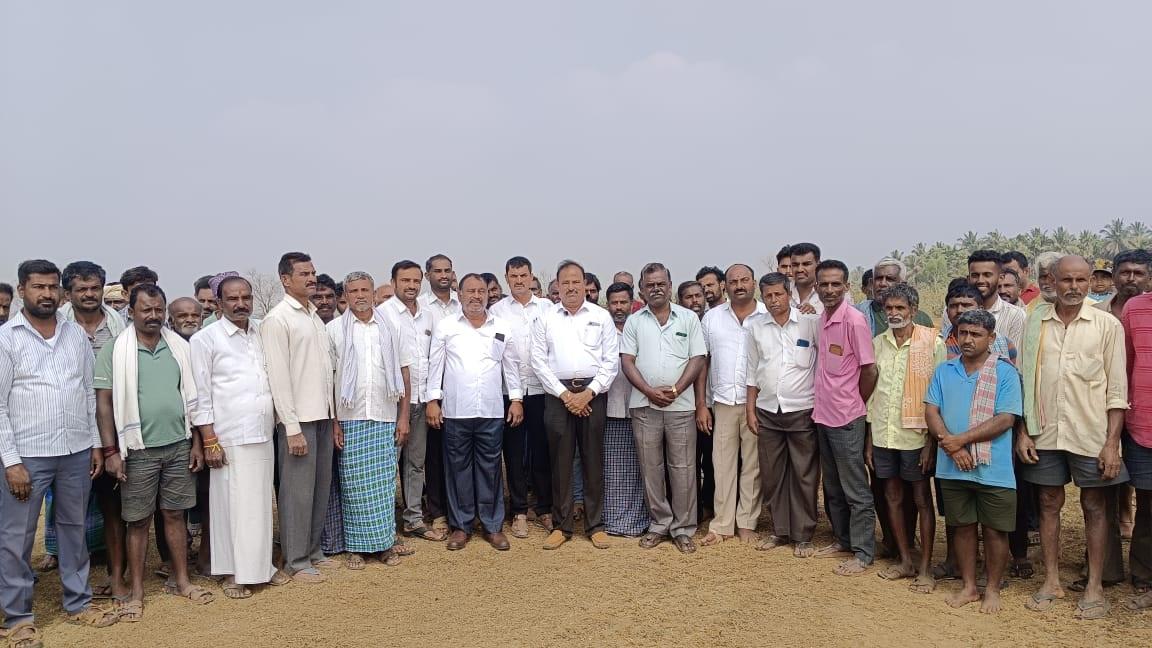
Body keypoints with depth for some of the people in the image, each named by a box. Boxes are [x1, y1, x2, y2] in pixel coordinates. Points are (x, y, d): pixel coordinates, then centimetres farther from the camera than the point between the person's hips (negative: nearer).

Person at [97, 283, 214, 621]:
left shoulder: (179, 347, 6)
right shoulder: (114, 351, -4)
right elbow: (104, 403, -5)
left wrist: (196, 442, 6)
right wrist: (111, 450, -10)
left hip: (178, 446, 3)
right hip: (139, 450, -3)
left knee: (175, 514, 11)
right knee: (138, 521, 6)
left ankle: (180, 580, 23)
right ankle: (136, 592, 17)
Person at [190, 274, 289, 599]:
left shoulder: (261, 332, 10)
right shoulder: (205, 339, -4)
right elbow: (201, 395, -6)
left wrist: (279, 421, 12)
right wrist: (210, 442, -9)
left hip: (263, 435, 5)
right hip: (229, 438, -5)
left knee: (261, 502, 12)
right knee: (232, 505, 1)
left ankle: (262, 563, 25)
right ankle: (232, 572, 14)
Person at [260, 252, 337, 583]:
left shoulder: (315, 316, 14)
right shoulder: (277, 319, -8)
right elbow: (278, 376, -13)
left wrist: (332, 413, 12)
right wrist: (292, 428, -16)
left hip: (323, 415, 7)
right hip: (298, 418, -7)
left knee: (321, 488, 13)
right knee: (297, 491, 0)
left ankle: (313, 550, 26)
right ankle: (296, 561, 11)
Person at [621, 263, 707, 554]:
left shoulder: (689, 318, 5)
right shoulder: (634, 321, 7)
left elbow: (698, 359, 1)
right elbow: (627, 361, 1)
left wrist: (675, 390, -11)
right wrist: (649, 391, -12)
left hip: (680, 405, -1)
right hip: (644, 405, 1)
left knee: (682, 468, 2)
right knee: (651, 467, 7)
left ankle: (683, 529, 12)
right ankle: (659, 524, 19)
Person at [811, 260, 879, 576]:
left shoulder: (854, 320, -15)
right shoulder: (819, 318, 6)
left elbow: (869, 371, -12)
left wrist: (854, 405, -1)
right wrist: (821, 403, 11)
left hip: (846, 419, -7)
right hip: (823, 415, 7)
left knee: (856, 490, 3)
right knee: (832, 487, 17)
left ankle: (863, 553, 13)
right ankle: (843, 540, 30)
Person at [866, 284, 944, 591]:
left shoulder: (932, 343, -7)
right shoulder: (878, 343, 7)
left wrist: (932, 440, -11)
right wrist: (869, 439, 10)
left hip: (915, 434, -5)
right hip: (882, 434, 5)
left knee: (922, 500, 5)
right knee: (892, 497, 12)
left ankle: (925, 568, 14)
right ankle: (905, 561, 25)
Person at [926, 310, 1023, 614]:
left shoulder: (1005, 373, -4)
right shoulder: (944, 371, 7)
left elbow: (1005, 420, -12)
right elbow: (931, 412, 2)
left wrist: (961, 439, -16)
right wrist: (951, 446, -13)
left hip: (993, 470, -3)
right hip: (953, 468, 3)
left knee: (995, 531, 7)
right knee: (963, 527, 13)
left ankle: (992, 589, 24)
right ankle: (969, 586, 27)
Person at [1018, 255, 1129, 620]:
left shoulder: (1107, 325, -1)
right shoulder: (1035, 323, 4)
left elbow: (1117, 388, -3)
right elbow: (1023, 381, 6)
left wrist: (1112, 442, -8)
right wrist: (1023, 432, 1)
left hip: (1091, 434, -2)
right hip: (1044, 433, 2)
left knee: (1093, 506, 7)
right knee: (1049, 503, 10)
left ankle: (1095, 586, 19)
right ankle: (1052, 581, 22)